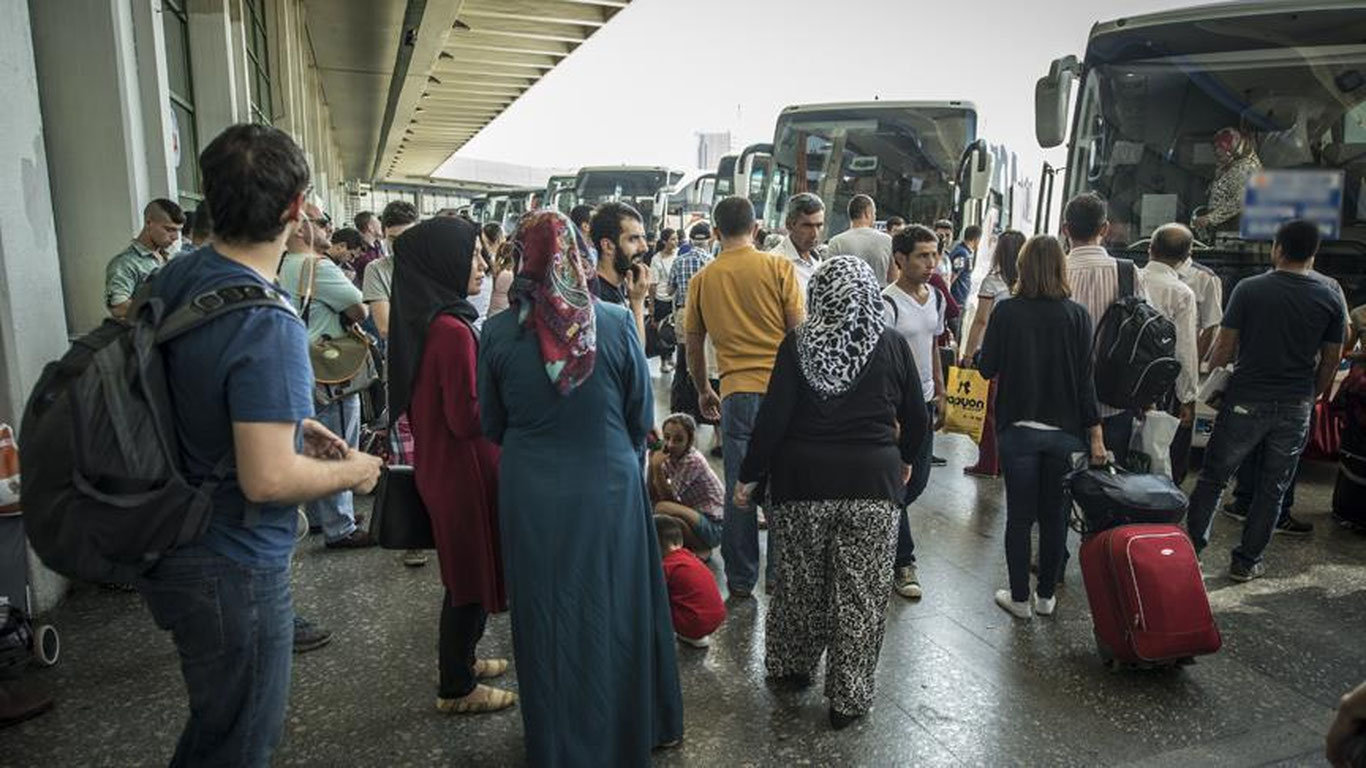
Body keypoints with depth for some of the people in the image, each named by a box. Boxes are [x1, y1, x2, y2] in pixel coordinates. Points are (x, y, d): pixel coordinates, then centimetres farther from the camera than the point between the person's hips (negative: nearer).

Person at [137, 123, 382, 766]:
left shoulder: (172, 278, 0)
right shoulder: (269, 327, -28)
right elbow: (268, 479, -30)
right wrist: (351, 472, -12)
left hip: (167, 547, 9)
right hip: (231, 568, -8)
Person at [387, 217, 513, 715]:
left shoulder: (426, 320, 5)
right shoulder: (452, 330, -25)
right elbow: (467, 418, -23)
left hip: (438, 464, 9)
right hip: (462, 470, -9)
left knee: (464, 571, 24)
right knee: (470, 575, 7)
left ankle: (459, 659, 41)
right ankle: (457, 688, 23)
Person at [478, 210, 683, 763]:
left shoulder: (498, 331, -10)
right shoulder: (616, 323, -12)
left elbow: (491, 424, 2)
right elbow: (642, 416, -3)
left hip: (531, 494, 0)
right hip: (610, 489, 0)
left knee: (547, 618, 17)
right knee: (612, 614, 19)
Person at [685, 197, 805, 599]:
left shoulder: (702, 279, 7)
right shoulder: (779, 267, -2)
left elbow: (693, 345, 13)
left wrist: (703, 390, 27)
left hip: (735, 393, 2)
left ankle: (740, 579, 19)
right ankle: (780, 573, 20)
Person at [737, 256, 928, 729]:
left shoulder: (798, 344, -6)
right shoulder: (892, 347, -1)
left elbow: (773, 416, -10)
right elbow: (917, 419, 6)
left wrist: (749, 476, -1)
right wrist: (904, 459, 24)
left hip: (803, 479, 0)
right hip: (873, 482, 0)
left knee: (800, 582, 17)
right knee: (861, 593, 8)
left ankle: (793, 667, 35)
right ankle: (849, 698, 17)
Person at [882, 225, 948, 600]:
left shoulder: (936, 299, 10)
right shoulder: (888, 303, -15)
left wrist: (940, 394, 17)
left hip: (924, 401, 8)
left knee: (917, 481, 13)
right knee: (897, 484, -1)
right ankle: (903, 564, 10)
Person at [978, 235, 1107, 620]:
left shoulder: (1006, 312, -9)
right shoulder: (1077, 315, -5)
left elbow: (987, 368, -5)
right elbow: (1086, 378, -5)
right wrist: (1095, 433, 0)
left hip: (1018, 429, -1)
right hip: (1065, 430, 2)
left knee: (1020, 515, 9)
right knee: (1055, 515, 14)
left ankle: (1019, 597, 17)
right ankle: (1046, 595, 26)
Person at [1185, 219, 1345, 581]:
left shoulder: (1249, 289, -8)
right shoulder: (1330, 300, -1)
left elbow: (1223, 351, -8)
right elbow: (1331, 361, 5)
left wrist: (1213, 364, 13)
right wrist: (1310, 396, 19)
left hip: (1246, 401, -2)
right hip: (1295, 408, 2)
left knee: (1212, 478, 10)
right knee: (1273, 488, 12)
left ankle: (1190, 548, 12)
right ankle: (1247, 561, 19)